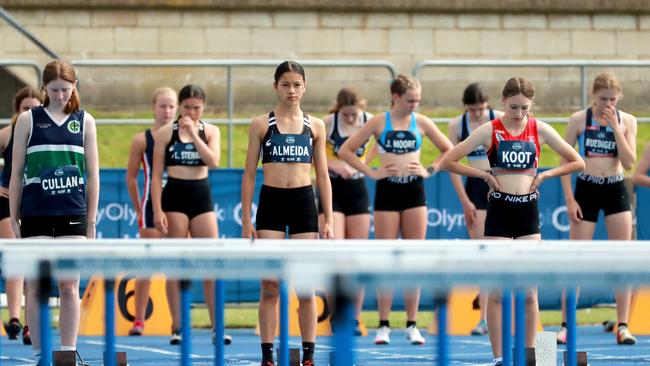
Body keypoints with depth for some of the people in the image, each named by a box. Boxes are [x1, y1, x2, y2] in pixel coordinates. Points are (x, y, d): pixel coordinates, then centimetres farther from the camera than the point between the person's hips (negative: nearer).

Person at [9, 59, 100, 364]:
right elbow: (16, 172, 6)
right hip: (35, 214, -1)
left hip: (73, 214, 1)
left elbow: (92, 173, 9)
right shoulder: (28, 120, 4)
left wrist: (92, 219, 4)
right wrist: (13, 218, 2)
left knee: (69, 286, 1)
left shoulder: (84, 121, 7)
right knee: (37, 286, 0)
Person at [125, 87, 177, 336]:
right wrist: (138, 210, 5)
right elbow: (131, 177, 5)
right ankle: (138, 320, 2)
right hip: (152, 206, -1)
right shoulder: (142, 140, -1)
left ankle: (179, 320, 9)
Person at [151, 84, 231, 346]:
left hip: (201, 196, 2)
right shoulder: (166, 132, 0)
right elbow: (156, 175, -1)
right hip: (174, 196, -2)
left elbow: (213, 161, -11)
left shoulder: (210, 131, 6)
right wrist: (157, 210, -8)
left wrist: (193, 134, -13)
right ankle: (177, 327, 5)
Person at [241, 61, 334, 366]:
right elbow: (249, 174, 5)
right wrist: (246, 220, -1)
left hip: (304, 203, 1)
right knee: (270, 286, -3)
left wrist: (328, 220, 5)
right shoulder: (261, 125, 4)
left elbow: (323, 176, 11)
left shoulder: (315, 126, 8)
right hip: (271, 202, -1)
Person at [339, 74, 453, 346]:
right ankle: (384, 326, 3)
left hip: (414, 191, 2)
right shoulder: (379, 122, -1)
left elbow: (449, 151, 14)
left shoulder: (421, 122, 4)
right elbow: (345, 150, 1)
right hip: (387, 192, -2)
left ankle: (412, 325, 7)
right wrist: (371, 173, -6)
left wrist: (430, 170, 1)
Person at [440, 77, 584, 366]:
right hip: (499, 212, -2)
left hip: (528, 212, 2)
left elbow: (577, 162, 9)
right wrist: (485, 175, -6)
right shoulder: (490, 131, -4)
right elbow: (448, 162, -3)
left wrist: (544, 175, -1)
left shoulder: (540, 130, 2)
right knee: (497, 292, -2)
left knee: (529, 292, 3)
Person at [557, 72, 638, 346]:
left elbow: (629, 163, -8)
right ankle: (566, 325, 6)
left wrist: (615, 127, -14)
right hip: (586, 189, -2)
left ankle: (623, 326, 2)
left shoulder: (627, 121, 0)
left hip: (615, 191, 2)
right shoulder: (579, 120, -4)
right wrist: (569, 199, -7)